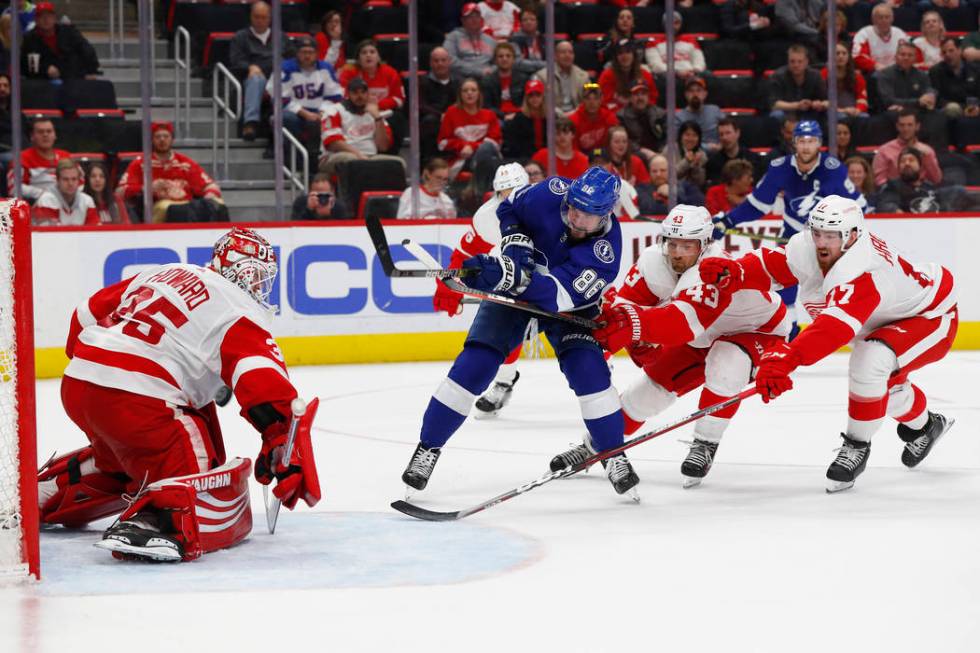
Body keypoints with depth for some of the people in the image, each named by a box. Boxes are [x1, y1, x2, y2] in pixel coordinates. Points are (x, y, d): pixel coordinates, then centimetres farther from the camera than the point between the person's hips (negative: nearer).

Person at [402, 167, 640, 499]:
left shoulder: (606, 250, -32)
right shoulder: (551, 193, -25)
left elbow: (558, 295, -41)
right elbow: (509, 208, -3)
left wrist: (506, 275, -52)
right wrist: (515, 241, -22)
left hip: (568, 301, -1)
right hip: (511, 285, 1)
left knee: (588, 368, -21)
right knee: (476, 361, -11)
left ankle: (613, 455, -3)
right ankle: (428, 447, -2)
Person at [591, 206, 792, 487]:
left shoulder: (714, 272, -41)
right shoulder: (654, 261, -19)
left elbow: (685, 319, -54)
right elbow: (624, 301, -16)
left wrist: (632, 325, -66)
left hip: (758, 330, -7)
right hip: (701, 340, 7)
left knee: (726, 363, -36)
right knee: (653, 382, 3)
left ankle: (705, 445, -18)